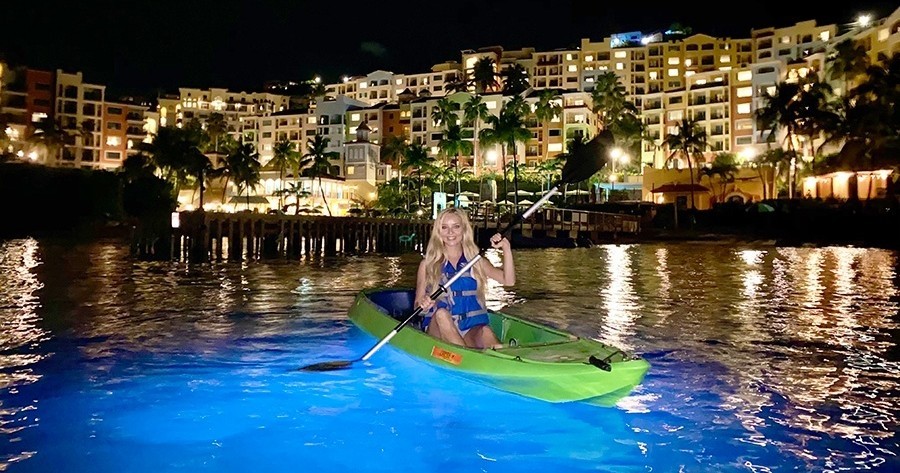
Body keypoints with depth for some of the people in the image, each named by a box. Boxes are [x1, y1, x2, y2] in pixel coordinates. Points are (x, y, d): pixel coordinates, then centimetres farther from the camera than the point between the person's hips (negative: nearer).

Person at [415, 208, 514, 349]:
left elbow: (508, 280, -2)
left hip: (472, 329, 1)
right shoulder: (428, 264, 7)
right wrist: (424, 306, -17)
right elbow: (417, 305, 7)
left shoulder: (476, 261, 12)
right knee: (441, 313, -34)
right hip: (439, 327, -1)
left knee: (486, 332, -32)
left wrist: (506, 249, -13)